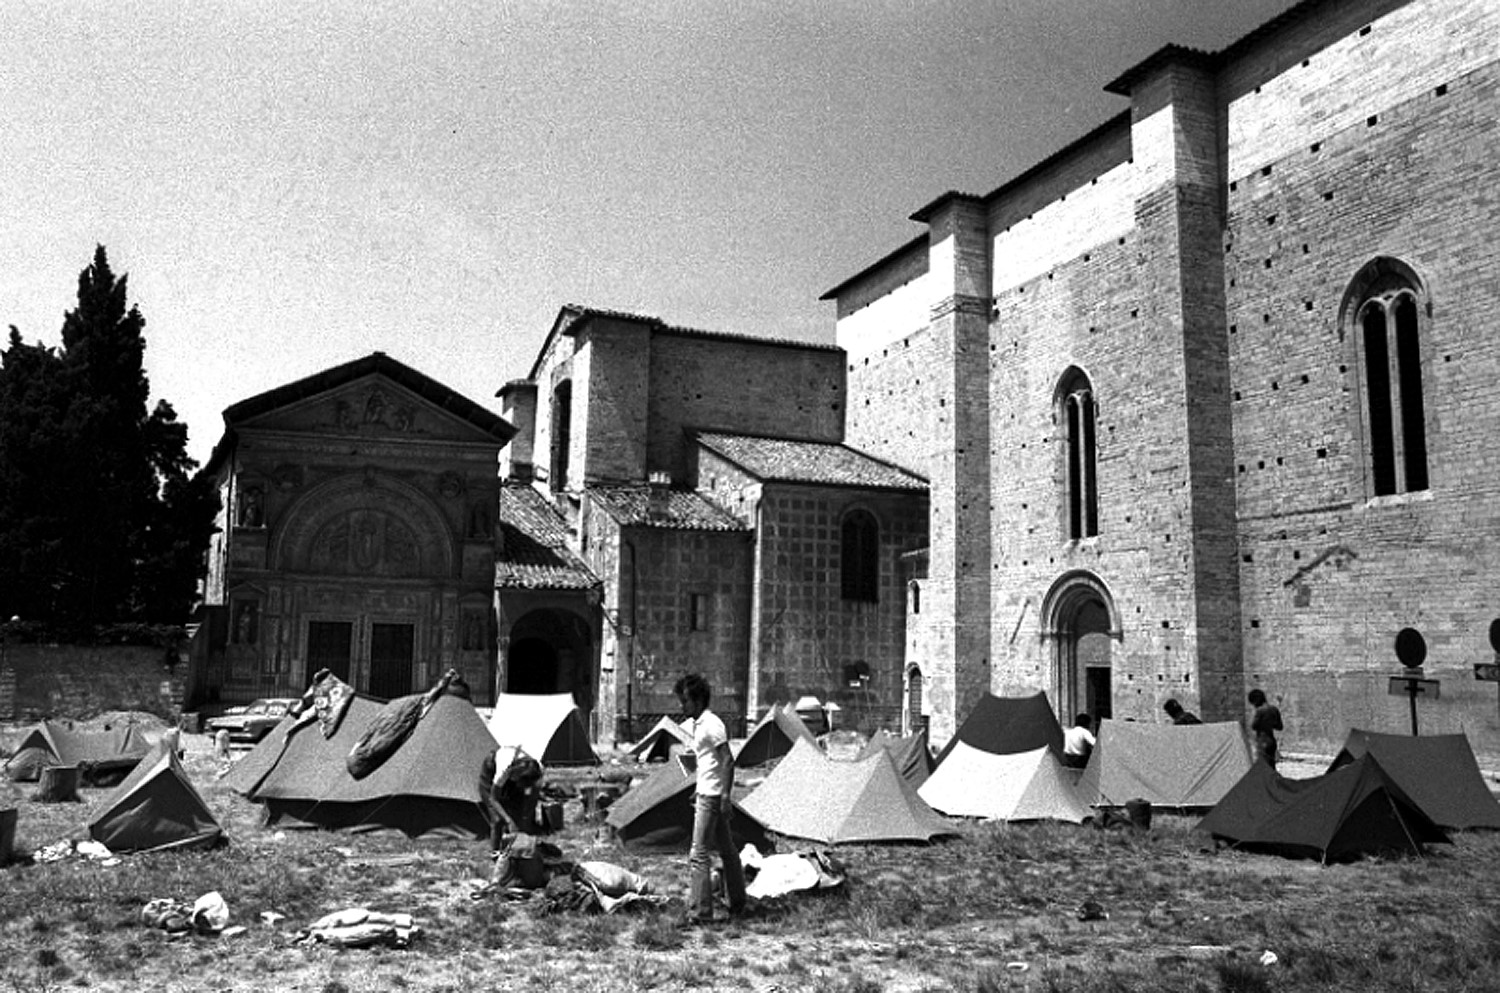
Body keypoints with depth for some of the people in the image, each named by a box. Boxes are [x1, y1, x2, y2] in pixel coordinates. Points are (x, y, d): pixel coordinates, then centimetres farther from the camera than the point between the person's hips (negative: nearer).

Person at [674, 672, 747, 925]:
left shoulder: (711, 724, -15)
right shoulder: (695, 724, 14)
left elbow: (728, 760, -19)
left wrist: (725, 796, -22)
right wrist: (685, 758, 8)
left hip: (711, 796, -10)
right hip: (706, 794, 10)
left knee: (698, 854, -10)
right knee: (726, 850, 18)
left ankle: (699, 912, -8)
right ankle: (738, 902, 29)